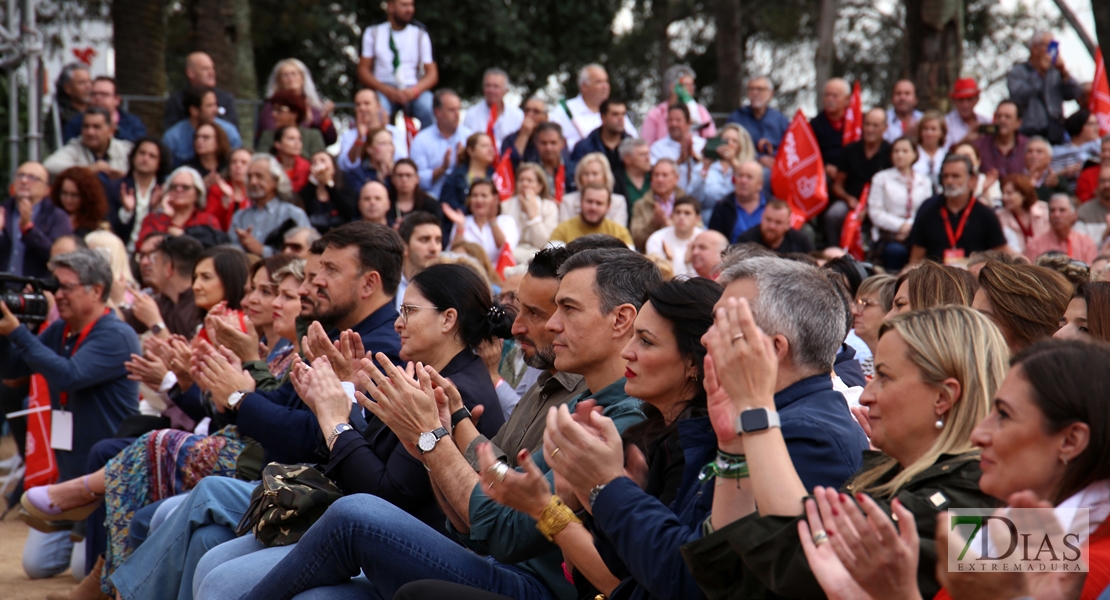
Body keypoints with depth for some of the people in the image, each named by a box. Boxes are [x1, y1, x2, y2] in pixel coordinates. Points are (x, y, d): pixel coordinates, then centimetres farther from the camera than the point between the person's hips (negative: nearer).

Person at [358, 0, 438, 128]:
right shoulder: (372, 33, 7)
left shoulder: (420, 34, 8)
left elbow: (432, 74, 5)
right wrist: (387, 90, -14)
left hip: (414, 90, 1)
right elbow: (363, 72, 4)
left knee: (426, 106, -33)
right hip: (384, 90, -1)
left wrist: (413, 91, -16)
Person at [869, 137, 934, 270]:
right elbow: (875, 212, 2)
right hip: (890, 235, -2)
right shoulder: (881, 178, 12)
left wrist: (911, 226, -8)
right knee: (895, 251, -38)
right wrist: (901, 225, -8)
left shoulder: (925, 181, 21)